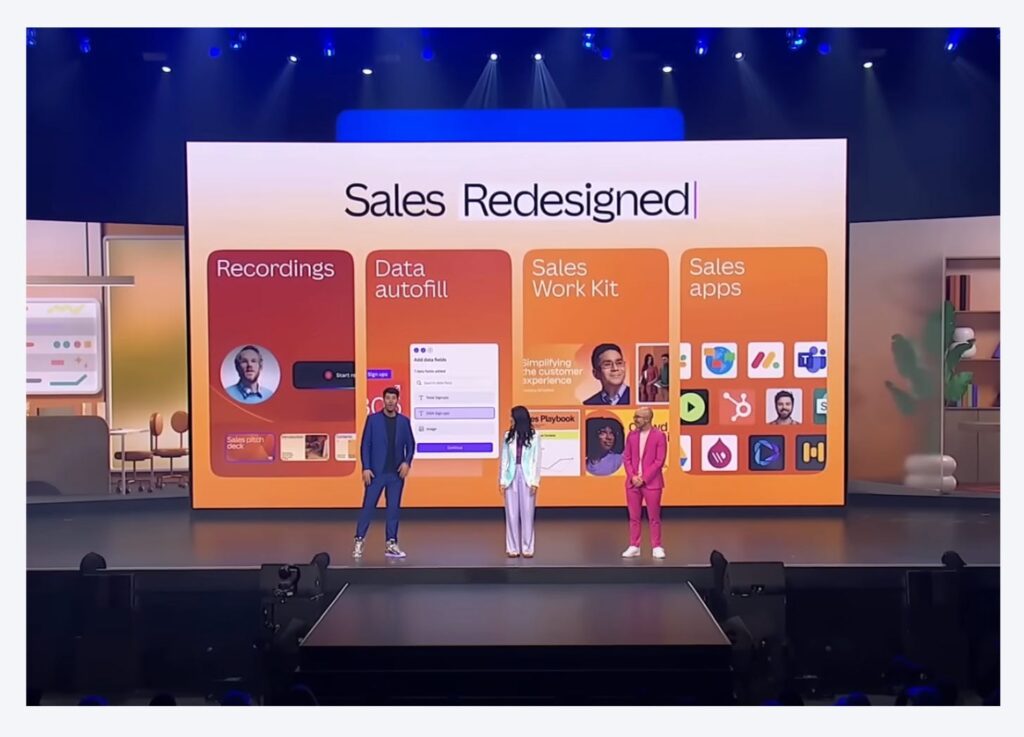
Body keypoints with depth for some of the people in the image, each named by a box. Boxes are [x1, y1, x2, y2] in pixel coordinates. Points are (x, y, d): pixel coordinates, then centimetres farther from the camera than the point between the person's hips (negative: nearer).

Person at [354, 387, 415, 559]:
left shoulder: (404, 421, 5)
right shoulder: (373, 419, -2)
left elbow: (410, 444, 9)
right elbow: (365, 445, -3)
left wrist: (407, 462, -7)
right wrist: (366, 468, -10)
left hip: (396, 473, 3)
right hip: (376, 472, -2)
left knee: (394, 508, 5)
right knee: (368, 506, -1)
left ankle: (391, 545, 11)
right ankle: (359, 542, 7)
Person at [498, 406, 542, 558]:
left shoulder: (534, 436, 0)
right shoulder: (508, 436, 7)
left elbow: (536, 461, -1)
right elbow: (504, 460, 7)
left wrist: (535, 482, -7)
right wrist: (502, 480, 2)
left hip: (527, 477, -2)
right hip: (511, 477, 2)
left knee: (527, 513, 1)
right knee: (511, 513, 3)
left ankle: (527, 548, 7)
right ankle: (513, 548, 9)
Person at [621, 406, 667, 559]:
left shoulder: (659, 436, -6)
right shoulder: (631, 435, 8)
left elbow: (659, 461, -11)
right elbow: (627, 458, 8)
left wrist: (644, 478, -15)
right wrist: (632, 476, -8)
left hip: (652, 482, -4)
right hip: (633, 482, 4)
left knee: (654, 517, 2)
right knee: (634, 516, 7)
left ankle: (656, 547, 9)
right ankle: (634, 547, 14)